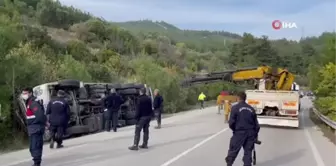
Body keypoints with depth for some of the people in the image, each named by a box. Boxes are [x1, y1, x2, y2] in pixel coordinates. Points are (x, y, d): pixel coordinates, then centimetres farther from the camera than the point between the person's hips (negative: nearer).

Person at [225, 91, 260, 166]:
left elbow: (231, 122, -9)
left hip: (239, 132, -4)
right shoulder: (251, 108, 9)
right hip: (251, 133, 4)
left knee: (233, 150, 7)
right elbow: (256, 123, 11)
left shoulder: (235, 107, -6)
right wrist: (255, 135, 19)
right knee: (248, 151, 10)